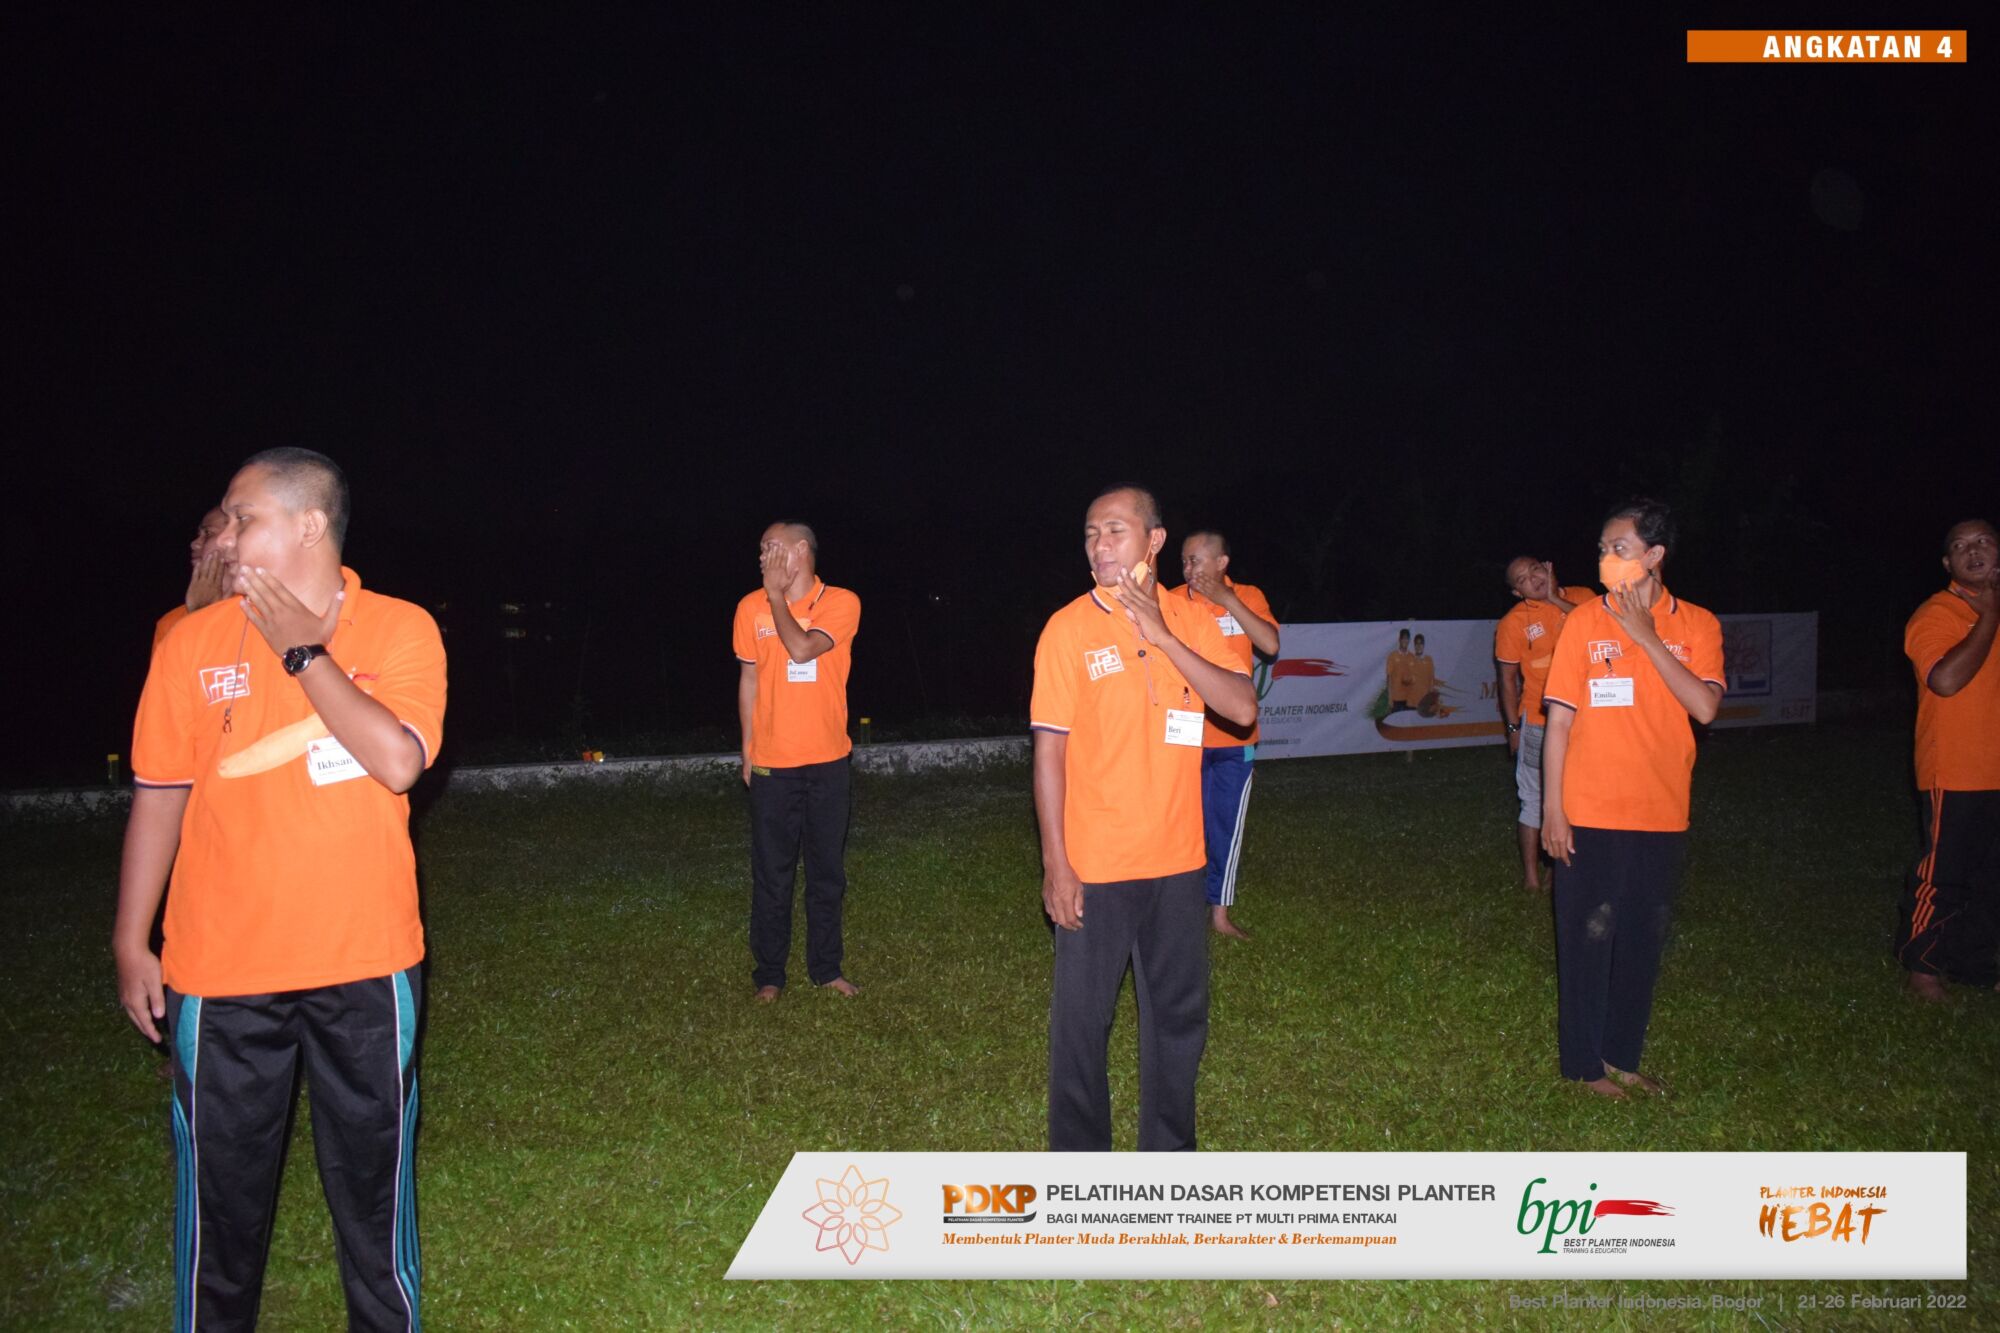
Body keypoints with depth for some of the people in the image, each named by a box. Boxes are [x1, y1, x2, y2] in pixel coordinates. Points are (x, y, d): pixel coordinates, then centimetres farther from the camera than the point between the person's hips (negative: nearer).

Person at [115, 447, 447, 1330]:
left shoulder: (399, 631, -5)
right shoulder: (194, 642, 0)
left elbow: (397, 761, -19)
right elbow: (159, 793, 4)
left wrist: (304, 652, -15)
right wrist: (131, 943, 4)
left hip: (366, 965, -1)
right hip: (221, 968, 1)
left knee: (372, 1178, 13)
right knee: (222, 1186, 12)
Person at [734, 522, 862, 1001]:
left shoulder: (841, 603, -5)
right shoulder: (751, 607, 1)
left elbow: (803, 648, -21)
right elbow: (749, 679, 8)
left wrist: (777, 594, -12)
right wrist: (747, 749, 8)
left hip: (828, 760, 0)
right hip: (772, 764, 1)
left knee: (827, 871, 11)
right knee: (772, 873, 6)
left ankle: (826, 966, 25)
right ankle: (769, 973, 19)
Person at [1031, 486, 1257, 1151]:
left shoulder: (1192, 622, 3)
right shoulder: (1069, 628, -7)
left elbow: (1242, 708, -10)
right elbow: (1049, 750, -8)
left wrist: (1163, 638, -19)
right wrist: (1055, 864, -11)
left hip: (1177, 863, 4)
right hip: (1094, 868, -3)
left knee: (1179, 1018, 15)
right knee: (1081, 1021, 6)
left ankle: (1169, 1155, 34)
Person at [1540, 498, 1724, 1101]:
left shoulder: (1697, 626, 1)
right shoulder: (1584, 621, -4)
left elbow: (1705, 707, -13)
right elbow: (1560, 719, -5)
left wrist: (1647, 638, -16)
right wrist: (1552, 810, -8)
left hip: (1662, 817, 3)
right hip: (1591, 817, -3)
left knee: (1644, 939, 14)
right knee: (1589, 937, 5)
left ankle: (1622, 1055, 30)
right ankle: (1584, 1063, 20)